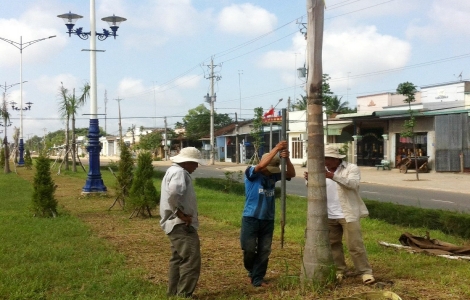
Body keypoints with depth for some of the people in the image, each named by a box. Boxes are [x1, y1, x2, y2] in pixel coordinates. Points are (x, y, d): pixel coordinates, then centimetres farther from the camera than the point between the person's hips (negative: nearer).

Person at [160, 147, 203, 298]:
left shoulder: (173, 170, 18)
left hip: (177, 224, 11)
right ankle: (184, 295, -7)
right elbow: (173, 193, -34)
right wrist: (180, 213, -23)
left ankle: (174, 293, 26)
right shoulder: (179, 172, -16)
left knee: (178, 259, 17)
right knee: (191, 261, -10)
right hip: (182, 225, -11)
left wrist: (180, 214, 10)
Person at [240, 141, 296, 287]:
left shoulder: (273, 175, 4)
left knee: (264, 251, 7)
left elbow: (291, 174, -3)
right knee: (249, 249, 1)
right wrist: (276, 149, -30)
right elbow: (261, 165, -29)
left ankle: (257, 279, 18)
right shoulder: (251, 173, -10)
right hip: (251, 218, -4)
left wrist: (287, 159, -21)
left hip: (268, 219, 5)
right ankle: (252, 272, 29)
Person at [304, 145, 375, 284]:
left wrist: (333, 176, -34)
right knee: (333, 244, 11)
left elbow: (353, 184, -22)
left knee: (355, 245, -3)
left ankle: (365, 272, 5)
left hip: (348, 215, -5)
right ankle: (339, 270, 23)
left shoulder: (351, 168, -4)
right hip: (329, 216, 5)